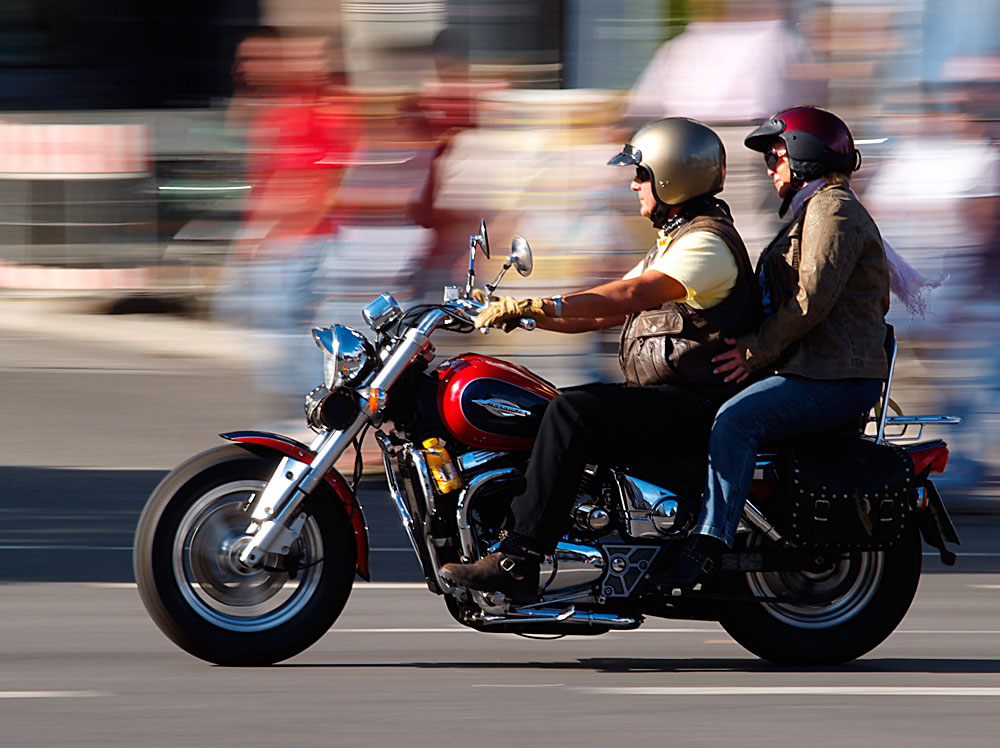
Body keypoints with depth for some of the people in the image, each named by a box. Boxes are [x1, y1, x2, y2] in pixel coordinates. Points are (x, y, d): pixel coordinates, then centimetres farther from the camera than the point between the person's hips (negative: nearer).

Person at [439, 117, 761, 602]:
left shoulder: (707, 243, -12)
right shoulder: (671, 244, 23)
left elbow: (633, 295, -26)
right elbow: (601, 315, 22)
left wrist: (537, 304, -31)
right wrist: (521, 314, 9)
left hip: (694, 405, -11)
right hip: (663, 401, 11)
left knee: (571, 412, -28)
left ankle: (517, 563, -36)